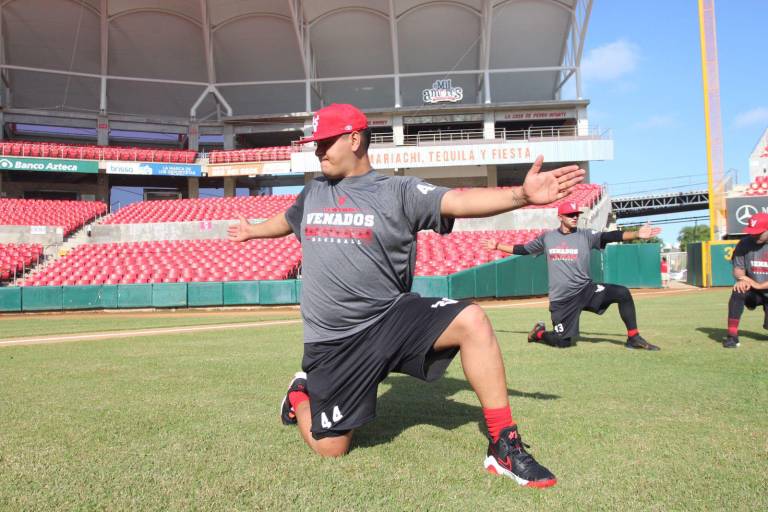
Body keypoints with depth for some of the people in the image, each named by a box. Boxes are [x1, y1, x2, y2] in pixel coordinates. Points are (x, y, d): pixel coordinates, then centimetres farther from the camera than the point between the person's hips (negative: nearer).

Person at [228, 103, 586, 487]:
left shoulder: (399, 191, -5)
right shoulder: (312, 193, 10)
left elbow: (459, 201, -22)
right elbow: (287, 220, 32)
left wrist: (521, 194, -39)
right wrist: (252, 231, 53)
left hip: (393, 318, -2)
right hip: (333, 343, 2)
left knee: (471, 320, -28)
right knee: (330, 449, 4)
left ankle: (504, 448, -19)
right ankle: (301, 394, 38)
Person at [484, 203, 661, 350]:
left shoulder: (586, 236, -1)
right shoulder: (547, 237, 5)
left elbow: (610, 236, -17)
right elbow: (523, 250, 16)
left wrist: (637, 234, -33)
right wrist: (497, 246, 17)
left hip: (586, 290, 1)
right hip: (561, 298, 0)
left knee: (623, 293, -21)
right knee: (563, 342, 0)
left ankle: (633, 338, -7)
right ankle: (539, 332, 34)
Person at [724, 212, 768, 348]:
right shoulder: (744, 244, -6)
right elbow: (738, 268, -1)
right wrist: (742, 279, -22)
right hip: (753, 291, 2)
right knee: (738, 290, -31)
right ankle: (732, 336, -27)